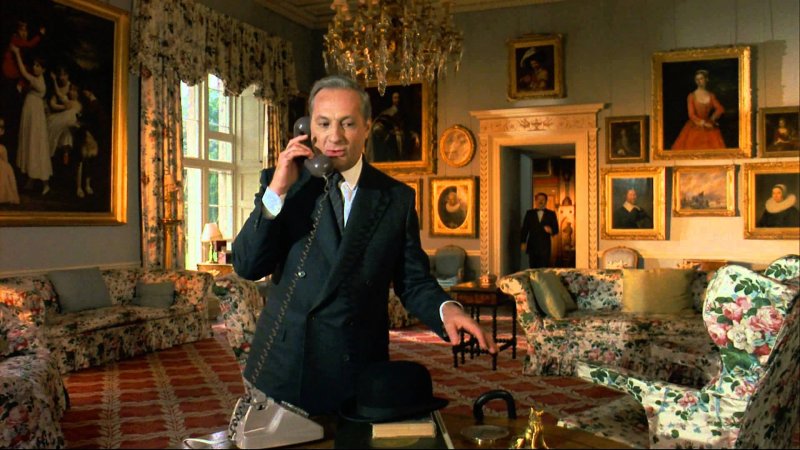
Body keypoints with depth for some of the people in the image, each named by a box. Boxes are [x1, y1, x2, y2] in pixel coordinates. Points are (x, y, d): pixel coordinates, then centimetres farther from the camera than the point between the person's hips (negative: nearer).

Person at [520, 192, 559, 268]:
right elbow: (524, 228, 7)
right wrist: (523, 243, -1)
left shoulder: (551, 214, 9)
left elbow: (556, 229, 7)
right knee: (533, 268, -1)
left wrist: (551, 231, -16)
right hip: (532, 246, 1)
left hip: (545, 246, -1)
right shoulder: (529, 213, 10)